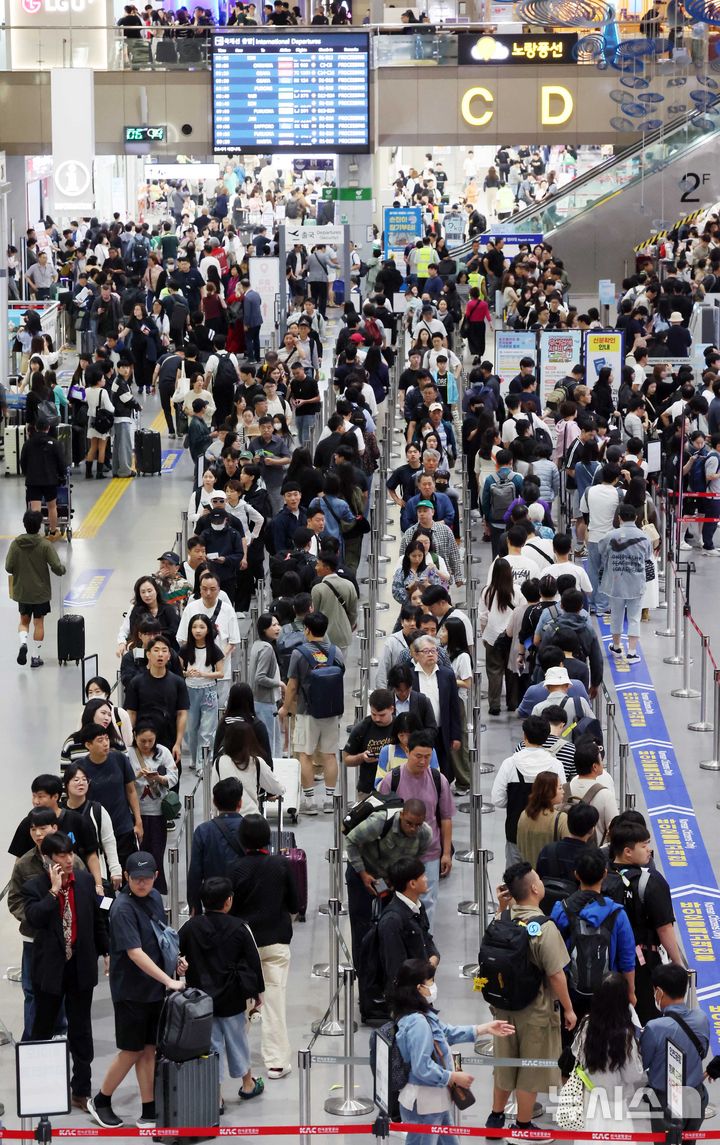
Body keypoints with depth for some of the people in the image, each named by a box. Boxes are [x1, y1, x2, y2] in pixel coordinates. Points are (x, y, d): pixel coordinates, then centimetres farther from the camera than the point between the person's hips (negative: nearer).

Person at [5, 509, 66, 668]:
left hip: (21, 592, 2)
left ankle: (23, 642, -7)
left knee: (24, 620, 20)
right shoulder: (45, 545, -15)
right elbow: (57, 568, -18)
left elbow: (8, 568, -8)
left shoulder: (16, 544, -10)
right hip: (41, 592, -2)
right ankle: (36, 657, 14)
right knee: (38, 623, 11)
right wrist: (62, 569, 5)